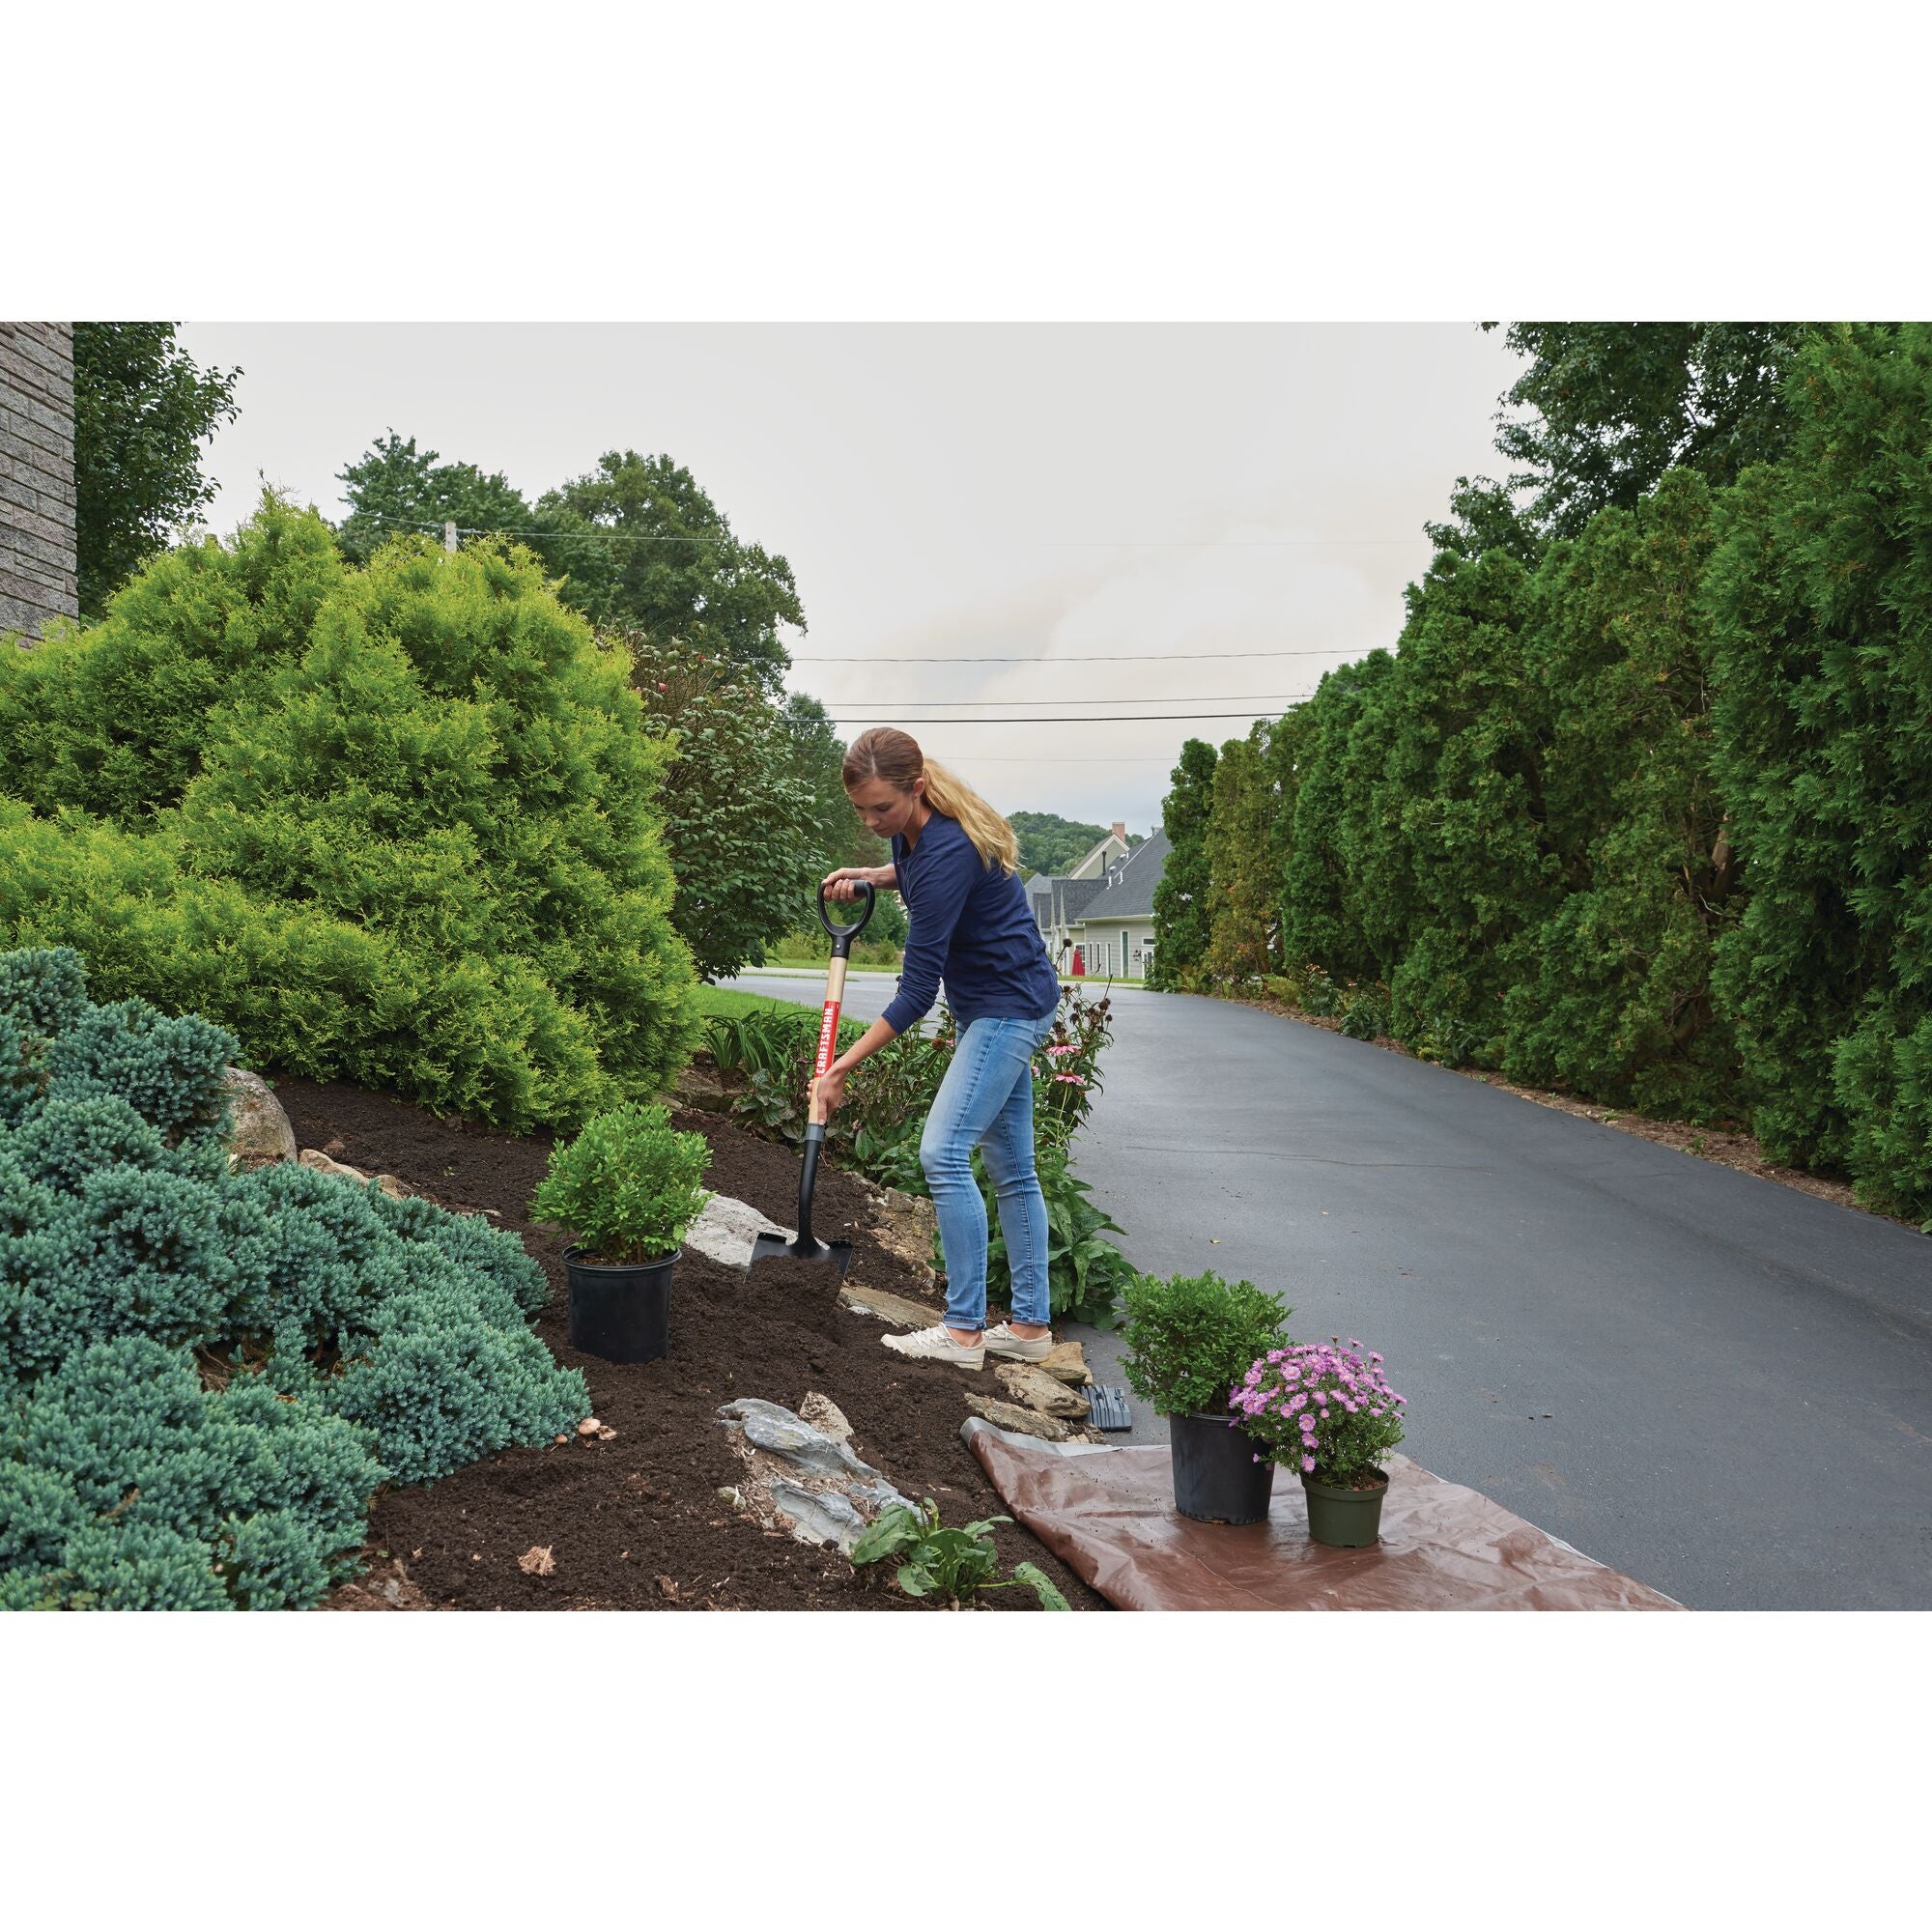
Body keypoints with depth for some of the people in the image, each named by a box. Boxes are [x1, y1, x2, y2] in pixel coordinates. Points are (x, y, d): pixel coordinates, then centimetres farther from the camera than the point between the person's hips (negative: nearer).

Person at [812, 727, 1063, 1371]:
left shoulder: (947, 852, -28)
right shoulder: (914, 829, -1)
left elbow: (918, 992, -26)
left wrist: (843, 1066, -22)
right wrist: (870, 875, 7)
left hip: (1008, 1008, -10)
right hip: (997, 1008, 10)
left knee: (943, 1153, -15)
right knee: (1011, 1167, 11)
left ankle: (964, 1331, -9)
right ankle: (1031, 1324, 17)